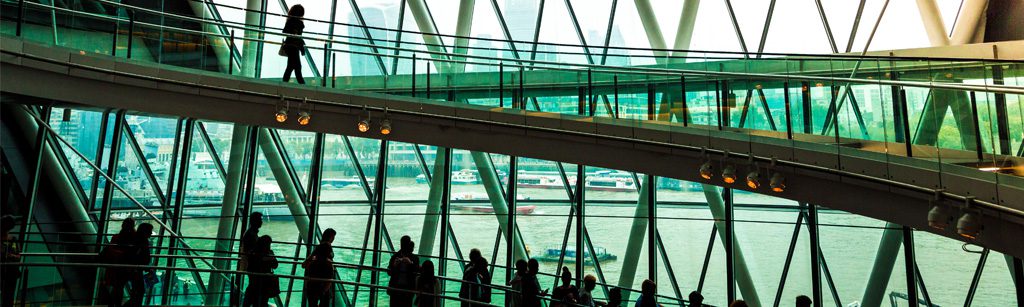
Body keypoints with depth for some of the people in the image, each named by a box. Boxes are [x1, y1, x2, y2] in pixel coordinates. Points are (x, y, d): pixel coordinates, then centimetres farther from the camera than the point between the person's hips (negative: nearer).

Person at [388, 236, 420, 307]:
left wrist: (410, 263, -23)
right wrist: (394, 265, -15)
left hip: (408, 289, -1)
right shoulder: (395, 257, 6)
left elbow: (417, 271, -9)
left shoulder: (414, 258, 4)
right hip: (395, 287, 1)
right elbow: (389, 273, 3)